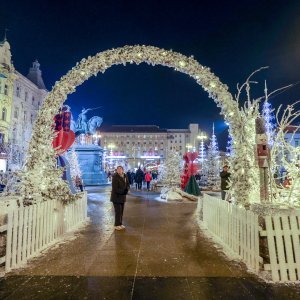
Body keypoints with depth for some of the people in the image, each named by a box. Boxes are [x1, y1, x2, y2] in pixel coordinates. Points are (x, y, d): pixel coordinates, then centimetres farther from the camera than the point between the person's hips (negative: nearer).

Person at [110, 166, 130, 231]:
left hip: (122, 197, 6)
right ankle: (117, 225, 11)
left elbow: (128, 184, 9)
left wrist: (127, 189, -13)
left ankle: (120, 224, 25)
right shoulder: (115, 177, -18)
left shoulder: (125, 176, 2)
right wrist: (123, 191, -23)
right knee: (118, 211, -2)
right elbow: (115, 188, -21)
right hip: (116, 197, -6)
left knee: (121, 211, 13)